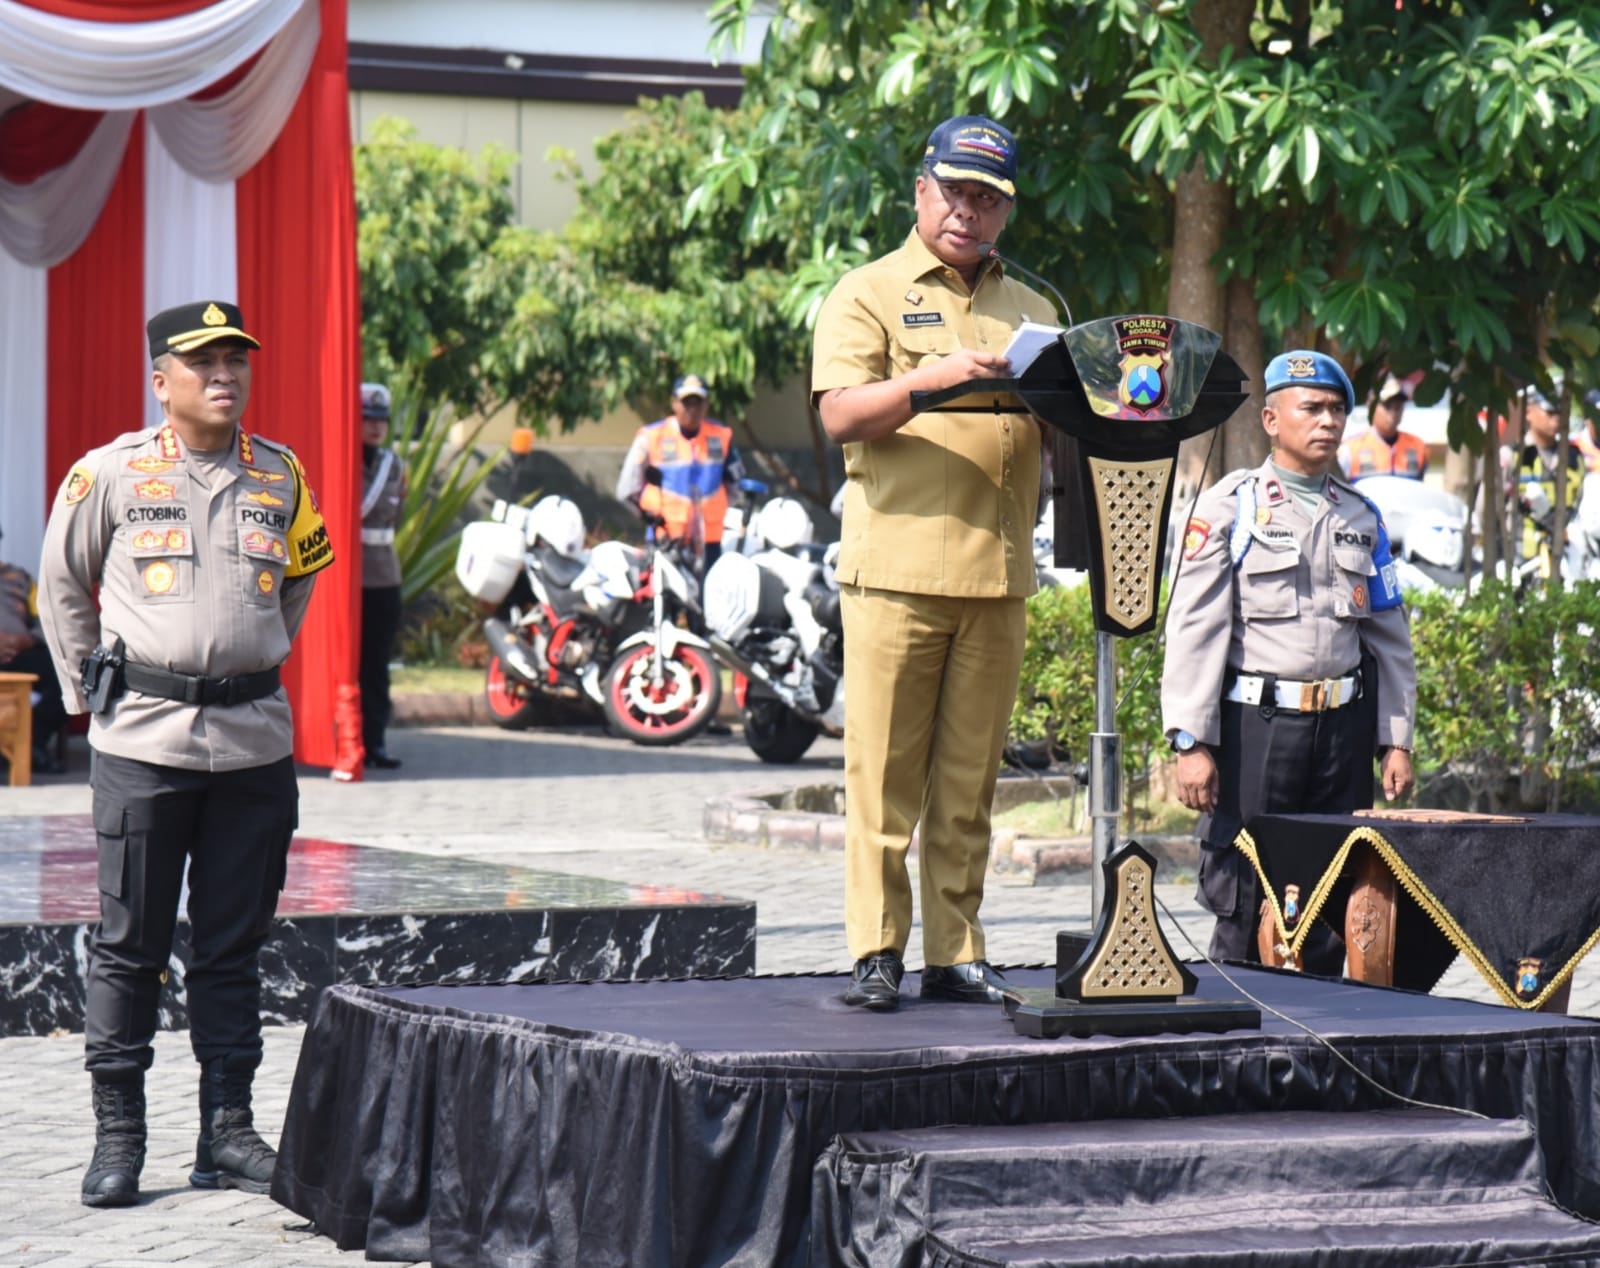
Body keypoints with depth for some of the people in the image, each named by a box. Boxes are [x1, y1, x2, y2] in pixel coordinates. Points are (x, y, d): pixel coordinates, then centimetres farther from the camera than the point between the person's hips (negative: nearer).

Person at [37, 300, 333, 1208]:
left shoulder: (282, 476, 7)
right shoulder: (111, 474, -1)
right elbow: (63, 586, 11)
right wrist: (88, 692, 10)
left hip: (255, 742, 3)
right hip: (144, 740, -3)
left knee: (235, 947, 7)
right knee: (129, 946, 1)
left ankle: (228, 1131, 14)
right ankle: (118, 1135, 7)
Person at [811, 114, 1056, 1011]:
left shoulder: (1032, 309, 21)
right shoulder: (869, 293, 6)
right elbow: (841, 414, -8)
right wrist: (932, 376, -23)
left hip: (999, 571, 4)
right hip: (897, 562, -4)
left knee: (970, 777, 5)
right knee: (886, 772, -5)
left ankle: (958, 953, 8)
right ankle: (877, 953, -2)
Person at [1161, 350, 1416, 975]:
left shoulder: (1361, 517, 15)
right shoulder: (1230, 506, 1)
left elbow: (1390, 636, 18)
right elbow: (1194, 627, -4)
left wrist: (1396, 739, 11)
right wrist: (1192, 742, -11)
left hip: (1344, 728, 4)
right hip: (1256, 720, -4)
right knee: (1243, 904, -5)